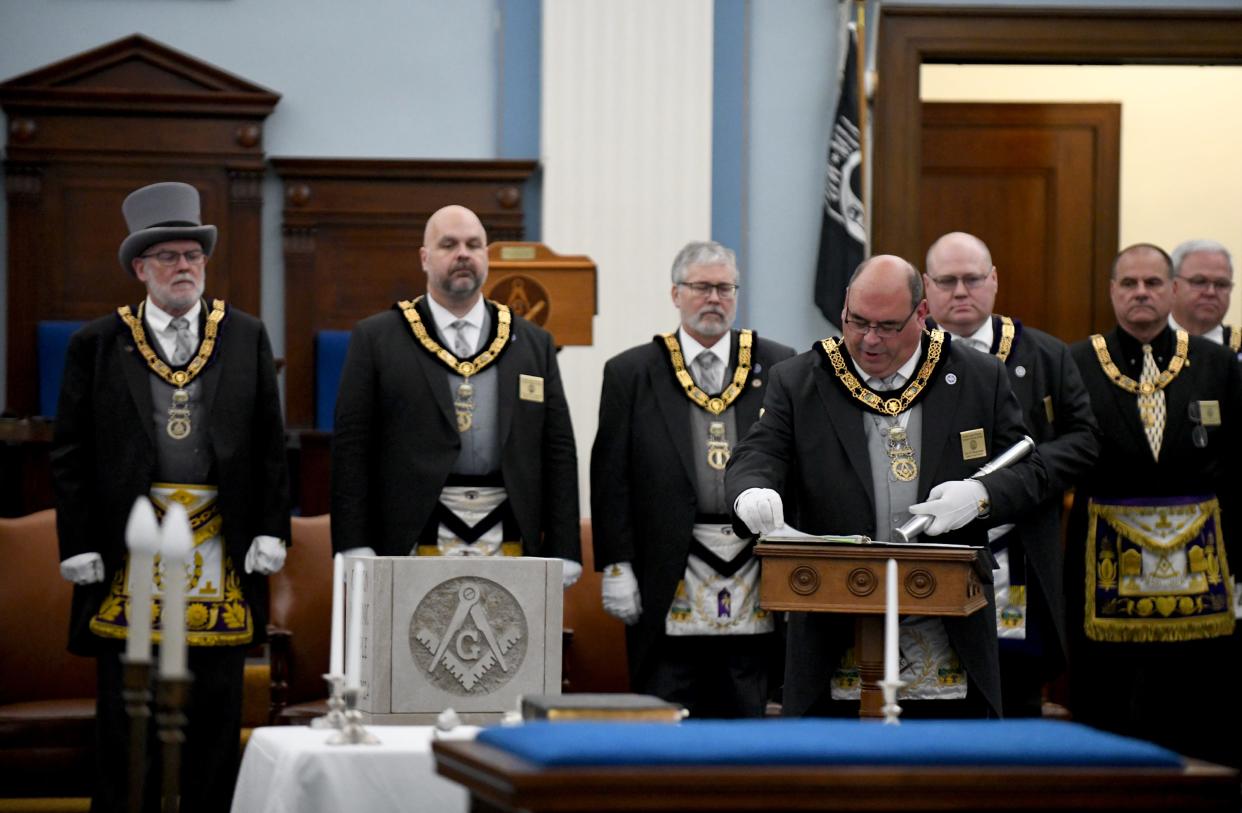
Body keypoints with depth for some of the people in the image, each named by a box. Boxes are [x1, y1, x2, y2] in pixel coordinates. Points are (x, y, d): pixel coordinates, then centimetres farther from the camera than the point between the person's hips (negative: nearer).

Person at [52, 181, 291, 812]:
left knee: (217, 713, 6)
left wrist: (271, 530, 0)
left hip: (222, 552, 1)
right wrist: (80, 545, -5)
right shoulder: (98, 345, 4)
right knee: (126, 714, 3)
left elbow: (271, 445, 8)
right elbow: (71, 454, 2)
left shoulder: (246, 338, 8)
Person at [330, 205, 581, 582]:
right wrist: (356, 552, -6)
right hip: (414, 546, -2)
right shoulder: (376, 339, 6)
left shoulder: (534, 345, 14)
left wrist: (562, 556, 4)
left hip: (510, 548, 2)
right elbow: (352, 449, 2)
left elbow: (558, 452, 11)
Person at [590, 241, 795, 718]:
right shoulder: (631, 373, 5)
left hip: (754, 576, 1)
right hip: (668, 581, -1)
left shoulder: (777, 367, 7)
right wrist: (616, 566, -3)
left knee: (745, 715, 5)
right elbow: (611, 477, 3)